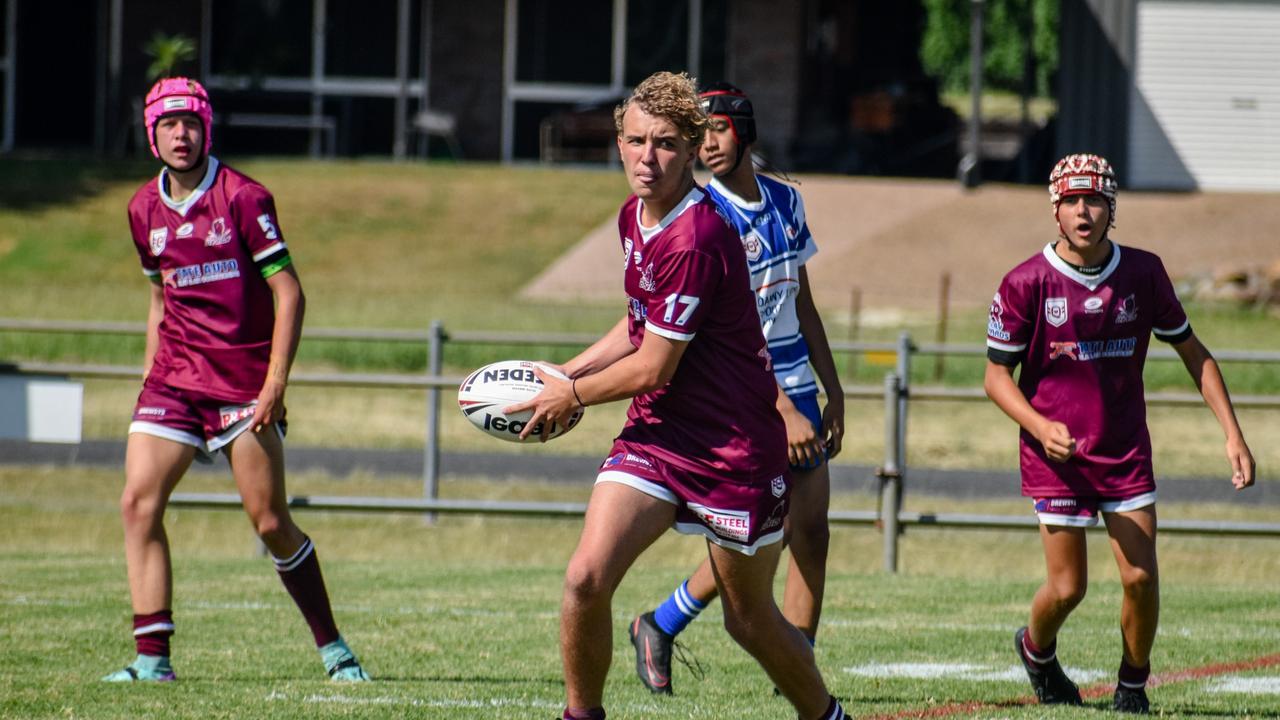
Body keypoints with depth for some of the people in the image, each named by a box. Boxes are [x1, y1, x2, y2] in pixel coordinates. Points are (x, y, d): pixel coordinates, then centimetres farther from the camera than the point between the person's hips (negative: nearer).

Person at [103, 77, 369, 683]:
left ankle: (332, 647, 13)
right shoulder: (144, 209, 9)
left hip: (244, 379, -5)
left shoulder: (243, 199, -8)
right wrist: (151, 371, 16)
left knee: (272, 525, -4)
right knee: (138, 503, -11)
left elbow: (288, 291, -9)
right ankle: (152, 657, -9)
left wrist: (275, 382, -16)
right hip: (175, 378, 5)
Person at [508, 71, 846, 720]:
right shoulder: (634, 217, 4)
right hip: (655, 432, 7)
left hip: (734, 448, -7)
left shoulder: (695, 241, -25)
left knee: (750, 620, 8)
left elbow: (651, 368, -19)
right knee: (586, 577, -14)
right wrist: (564, 373, 12)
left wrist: (573, 396, -4)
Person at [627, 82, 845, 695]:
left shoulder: (785, 201, 9)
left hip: (797, 388, 7)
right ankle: (658, 628, 9)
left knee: (811, 531, 2)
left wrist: (831, 391, 16)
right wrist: (783, 412, -23)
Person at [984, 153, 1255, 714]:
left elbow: (1193, 352, 9)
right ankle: (1035, 649, 32)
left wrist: (1232, 433, 1)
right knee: (1068, 587, -2)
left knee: (1141, 577, -7)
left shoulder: (1143, 273, -2)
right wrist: (1041, 428, -22)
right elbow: (997, 375, -4)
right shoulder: (1026, 283, -10)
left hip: (1126, 451, 2)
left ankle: (1132, 687, 16)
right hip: (1056, 452, -2)